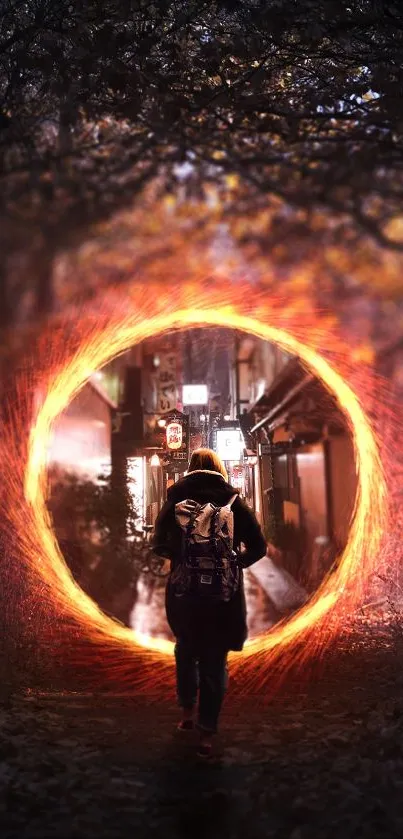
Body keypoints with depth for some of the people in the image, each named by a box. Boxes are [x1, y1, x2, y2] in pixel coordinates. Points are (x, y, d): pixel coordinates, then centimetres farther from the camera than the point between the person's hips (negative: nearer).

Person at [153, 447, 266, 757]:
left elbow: (159, 545, -1)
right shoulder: (233, 500, -4)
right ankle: (207, 734, 8)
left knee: (186, 651, 25)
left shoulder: (176, 499, -2)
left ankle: (187, 713, 33)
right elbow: (258, 546, -7)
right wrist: (236, 561, 10)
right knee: (214, 661, 9)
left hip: (183, 590, 1)